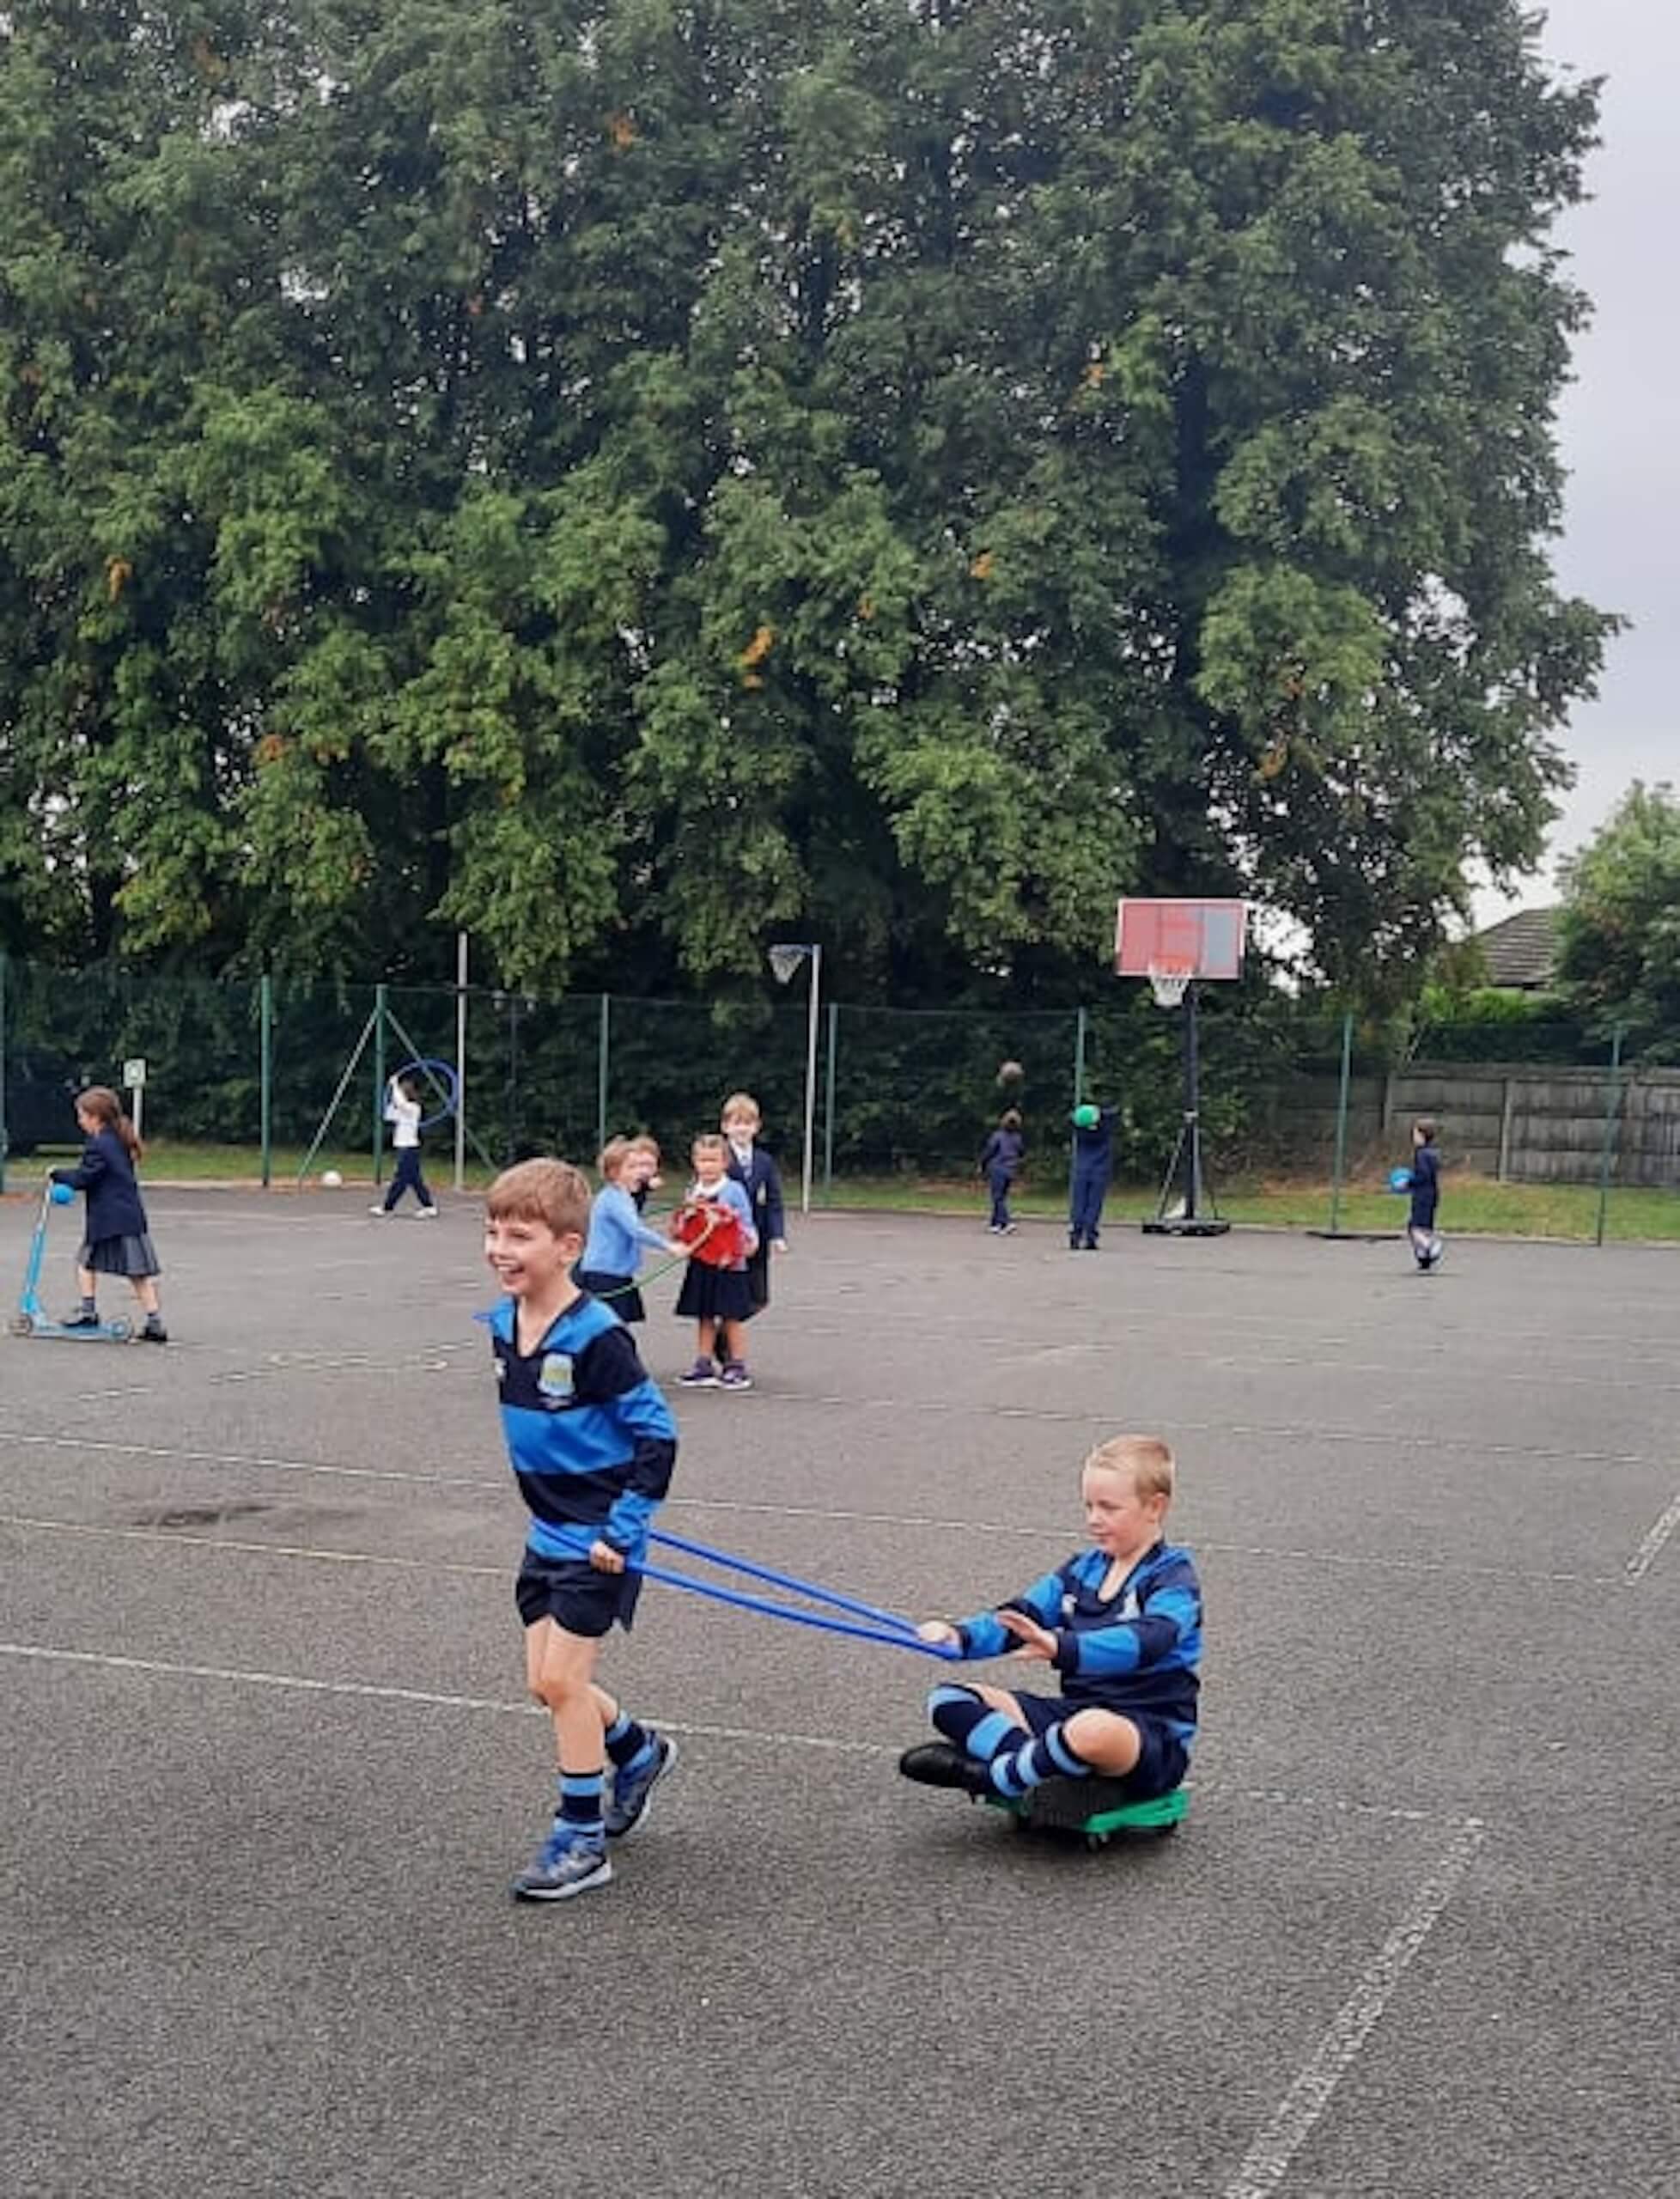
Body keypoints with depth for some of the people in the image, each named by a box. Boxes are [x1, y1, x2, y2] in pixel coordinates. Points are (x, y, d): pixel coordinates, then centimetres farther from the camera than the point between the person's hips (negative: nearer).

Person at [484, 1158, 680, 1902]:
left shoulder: (597, 1338, -23)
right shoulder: (504, 1325, 1)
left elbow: (657, 1437, -19)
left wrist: (621, 1531, -20)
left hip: (598, 1540, -8)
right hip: (548, 1532, 8)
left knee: (562, 1680, -4)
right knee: (545, 1682, 12)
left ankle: (581, 1839, 11)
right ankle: (638, 1751, 39)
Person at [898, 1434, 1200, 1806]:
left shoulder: (1173, 1578, -9)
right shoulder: (1083, 1568, 13)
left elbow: (1145, 1641, -29)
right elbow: (1020, 1617, 3)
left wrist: (1062, 1649, -45)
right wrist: (960, 1637, -18)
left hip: (1153, 1737, -7)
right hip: (1076, 1710, 8)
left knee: (1093, 1731, -43)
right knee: (948, 1701, -1)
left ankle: (992, 1777, -17)